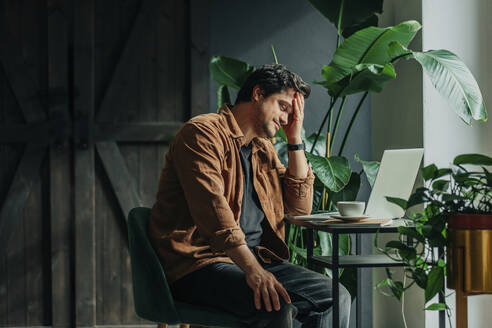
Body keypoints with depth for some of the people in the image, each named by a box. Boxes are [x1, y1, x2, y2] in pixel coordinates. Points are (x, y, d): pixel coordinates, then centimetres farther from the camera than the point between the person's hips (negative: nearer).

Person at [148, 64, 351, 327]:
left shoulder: (263, 148, 20)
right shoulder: (202, 132, -7)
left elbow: (300, 206, 16)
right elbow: (211, 205, -22)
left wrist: (295, 139, 11)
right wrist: (252, 269, -31)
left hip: (253, 258, 9)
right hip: (198, 265, -8)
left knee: (336, 297, -7)